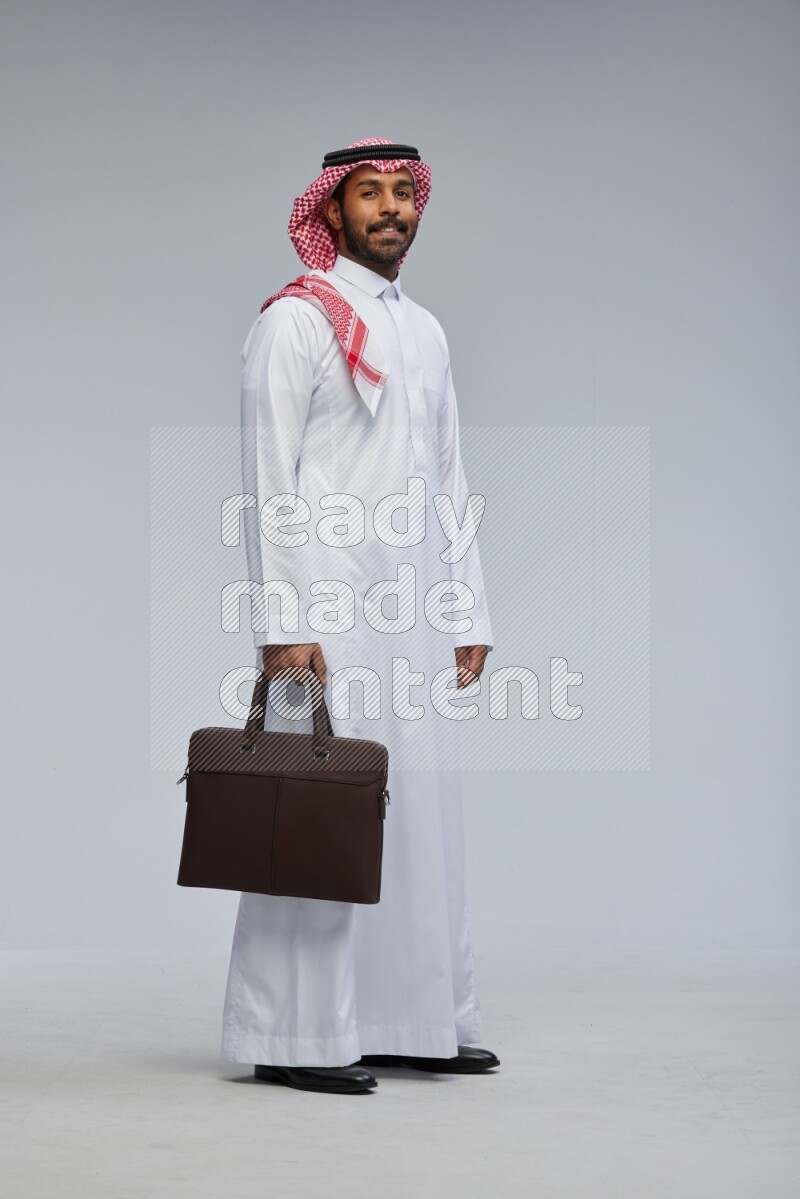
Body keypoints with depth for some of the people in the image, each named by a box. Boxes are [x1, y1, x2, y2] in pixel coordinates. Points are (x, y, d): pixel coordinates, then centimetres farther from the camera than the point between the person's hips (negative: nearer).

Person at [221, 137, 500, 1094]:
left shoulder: (426, 332, 19)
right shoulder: (294, 321, -3)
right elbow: (268, 478, -10)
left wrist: (468, 613, 14)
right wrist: (283, 622, -17)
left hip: (413, 613, 7)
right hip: (327, 602, -7)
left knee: (421, 807, 8)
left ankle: (417, 1021, 15)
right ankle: (296, 1038, -2)